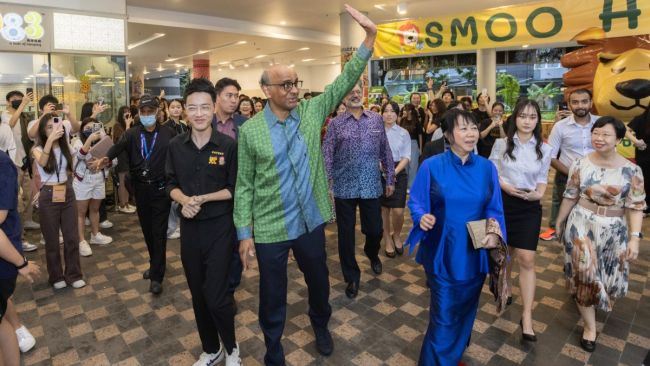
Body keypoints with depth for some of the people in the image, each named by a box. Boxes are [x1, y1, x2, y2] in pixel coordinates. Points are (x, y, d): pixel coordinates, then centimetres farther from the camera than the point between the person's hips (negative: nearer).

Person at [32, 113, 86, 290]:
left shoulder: (65, 147, 4)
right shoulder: (38, 149, -7)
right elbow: (42, 162, -32)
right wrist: (50, 139, -40)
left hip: (68, 193, 3)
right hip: (49, 196, -3)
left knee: (72, 237, 8)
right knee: (52, 239, 8)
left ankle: (74, 275, 23)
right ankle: (56, 276, 25)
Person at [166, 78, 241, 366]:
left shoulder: (228, 145, -11)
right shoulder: (176, 145, 1)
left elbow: (234, 190, -7)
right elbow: (172, 185, 7)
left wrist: (202, 199, -17)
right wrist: (184, 200, -13)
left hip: (219, 227, -4)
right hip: (189, 227, 4)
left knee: (216, 296, -4)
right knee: (198, 295, 15)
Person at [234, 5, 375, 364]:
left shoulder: (311, 112, -2)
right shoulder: (250, 130, -8)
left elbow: (346, 80, -7)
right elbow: (244, 185, -5)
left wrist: (369, 35, -18)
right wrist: (244, 232, -7)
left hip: (311, 221, 3)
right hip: (269, 228, -2)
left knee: (319, 280, 22)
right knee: (272, 293, 13)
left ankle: (321, 326, 53)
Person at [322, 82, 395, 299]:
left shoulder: (376, 120, 5)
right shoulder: (336, 123, 0)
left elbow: (385, 151, 9)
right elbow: (327, 155, -4)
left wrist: (390, 178, 10)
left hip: (371, 185, 1)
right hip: (344, 186, -1)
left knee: (375, 230, 9)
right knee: (346, 234, 7)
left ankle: (372, 253, 46)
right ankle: (351, 277, 26)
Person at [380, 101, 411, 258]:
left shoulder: (404, 133, 3)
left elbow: (406, 157, 0)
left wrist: (394, 172, -15)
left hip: (399, 173, 0)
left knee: (398, 211, -7)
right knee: (384, 209, 7)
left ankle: (396, 235, 23)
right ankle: (387, 240, 25)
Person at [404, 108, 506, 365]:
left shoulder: (487, 168, -1)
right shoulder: (431, 166, -9)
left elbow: (494, 209, 5)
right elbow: (415, 202, -3)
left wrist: (494, 231, -15)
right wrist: (422, 217, -24)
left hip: (475, 254, 4)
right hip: (442, 253, -3)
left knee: (465, 312, 20)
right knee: (443, 318, 2)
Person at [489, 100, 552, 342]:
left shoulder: (544, 149, 1)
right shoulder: (502, 144, -3)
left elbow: (543, 179, 7)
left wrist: (538, 194, -14)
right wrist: (505, 186, -16)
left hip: (529, 207, 0)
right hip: (503, 202, 0)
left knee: (527, 260, -5)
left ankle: (527, 316, 3)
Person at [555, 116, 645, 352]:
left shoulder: (631, 171, -8)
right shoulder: (580, 164, -6)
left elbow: (636, 207, -7)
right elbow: (570, 196, 3)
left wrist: (635, 237, -14)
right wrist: (559, 222, 8)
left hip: (614, 230, 1)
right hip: (581, 224, -1)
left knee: (609, 276, 15)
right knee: (585, 273, -2)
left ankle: (591, 302, 49)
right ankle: (589, 326, 15)